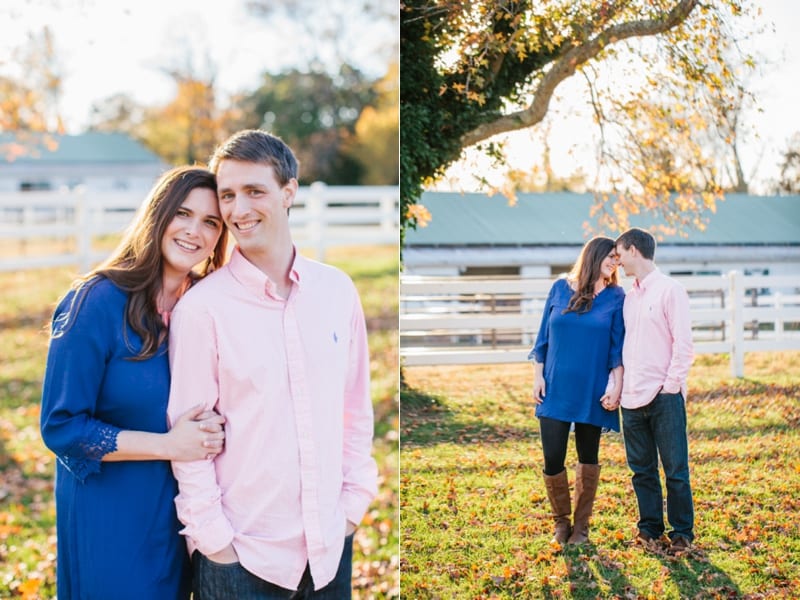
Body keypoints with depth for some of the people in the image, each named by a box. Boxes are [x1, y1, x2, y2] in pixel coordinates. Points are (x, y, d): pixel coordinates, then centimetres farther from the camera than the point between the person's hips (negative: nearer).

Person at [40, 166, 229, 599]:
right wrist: (167, 445, -22)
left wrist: (212, 431, -10)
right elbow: (61, 426, -17)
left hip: (182, 513, 5)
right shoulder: (99, 302, -16)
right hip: (110, 519, -5)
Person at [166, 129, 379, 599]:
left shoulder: (337, 289, 1)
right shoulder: (202, 307, -10)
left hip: (331, 544, 4)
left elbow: (356, 406, 8)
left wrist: (356, 499, 5)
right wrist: (214, 540, -8)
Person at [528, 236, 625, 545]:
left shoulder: (615, 297, 1)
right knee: (552, 459, -3)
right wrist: (538, 376, 3)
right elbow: (544, 336, 8)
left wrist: (616, 386, -8)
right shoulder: (560, 288, 4)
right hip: (556, 389, 1)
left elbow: (618, 348, 0)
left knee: (588, 457, 9)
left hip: (592, 392, 0)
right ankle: (561, 522, 18)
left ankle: (581, 525, 21)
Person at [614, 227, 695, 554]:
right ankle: (650, 526, 22)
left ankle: (682, 531, 12)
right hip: (632, 397, 7)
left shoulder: (669, 290, -7)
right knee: (641, 468, 11)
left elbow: (683, 343, -10)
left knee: (675, 469, 1)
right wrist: (620, 384, 8)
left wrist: (671, 386, -13)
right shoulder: (629, 296, 14)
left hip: (664, 396, -7)